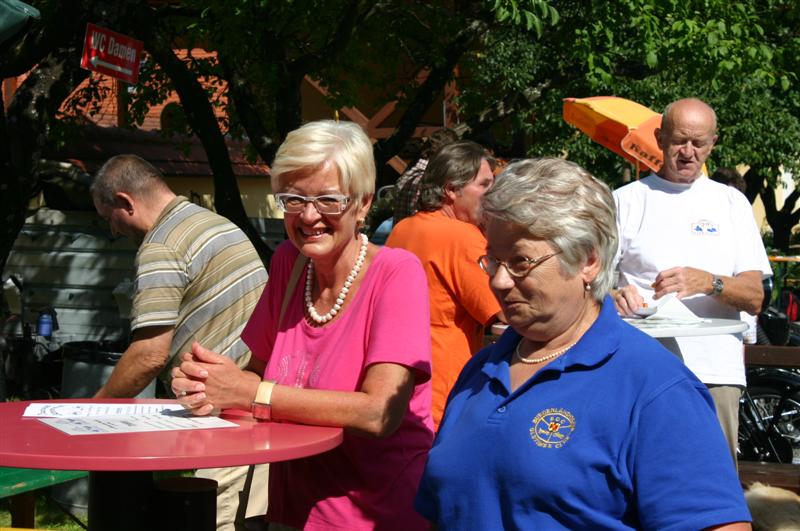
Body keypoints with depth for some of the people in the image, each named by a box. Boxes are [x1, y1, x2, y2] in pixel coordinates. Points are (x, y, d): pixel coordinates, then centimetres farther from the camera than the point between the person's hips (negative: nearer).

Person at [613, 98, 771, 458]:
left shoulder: (731, 202, 14)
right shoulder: (626, 200, 10)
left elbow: (754, 297, 6)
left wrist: (708, 282, -15)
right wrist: (613, 296, -20)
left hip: (716, 374, 2)